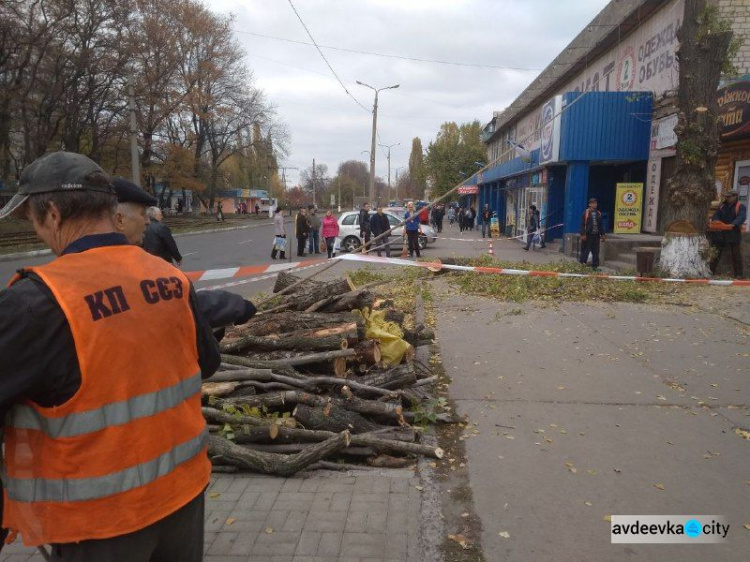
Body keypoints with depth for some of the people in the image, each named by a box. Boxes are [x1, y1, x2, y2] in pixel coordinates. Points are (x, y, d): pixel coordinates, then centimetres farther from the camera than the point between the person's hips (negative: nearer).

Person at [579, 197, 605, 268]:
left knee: (596, 252, 7)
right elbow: (582, 224, -7)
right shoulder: (586, 213, -4)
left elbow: (601, 225, 18)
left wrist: (602, 235, 13)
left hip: (596, 235, 5)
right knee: (585, 251, -1)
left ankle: (595, 266, 14)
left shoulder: (598, 213, 12)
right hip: (588, 235, -5)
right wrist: (583, 234, -15)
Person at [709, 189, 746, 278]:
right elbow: (716, 215, -1)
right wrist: (717, 222, -24)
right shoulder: (722, 206, 11)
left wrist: (733, 224, -40)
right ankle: (711, 272, 16)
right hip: (720, 233, 4)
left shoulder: (741, 207, -4)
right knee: (715, 253, 8)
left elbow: (741, 218, -21)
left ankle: (738, 275, 6)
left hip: (734, 235, -4)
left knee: (736, 255, 1)